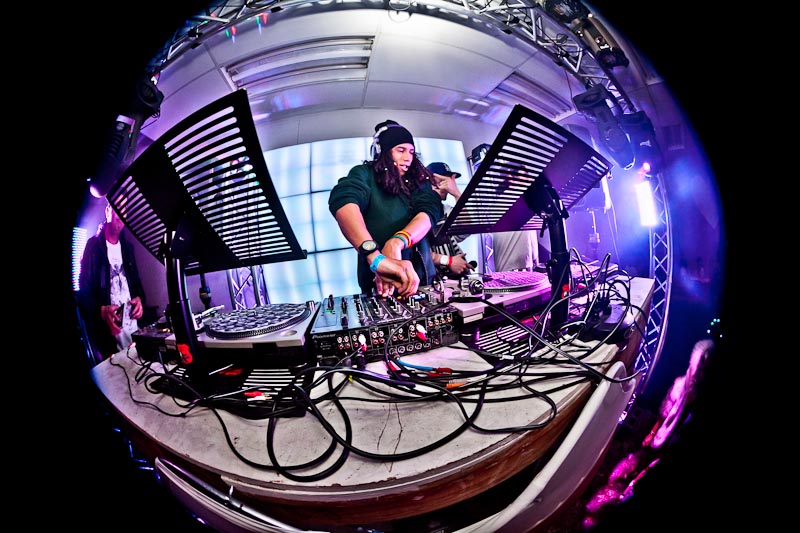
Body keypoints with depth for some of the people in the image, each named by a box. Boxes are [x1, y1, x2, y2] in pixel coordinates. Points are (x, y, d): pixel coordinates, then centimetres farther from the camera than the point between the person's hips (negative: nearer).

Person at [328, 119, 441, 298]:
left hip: (422, 280, 3)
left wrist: (396, 242, -25)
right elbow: (342, 200, -17)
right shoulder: (365, 174, 5)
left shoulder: (418, 180, 16)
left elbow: (430, 210, -4)